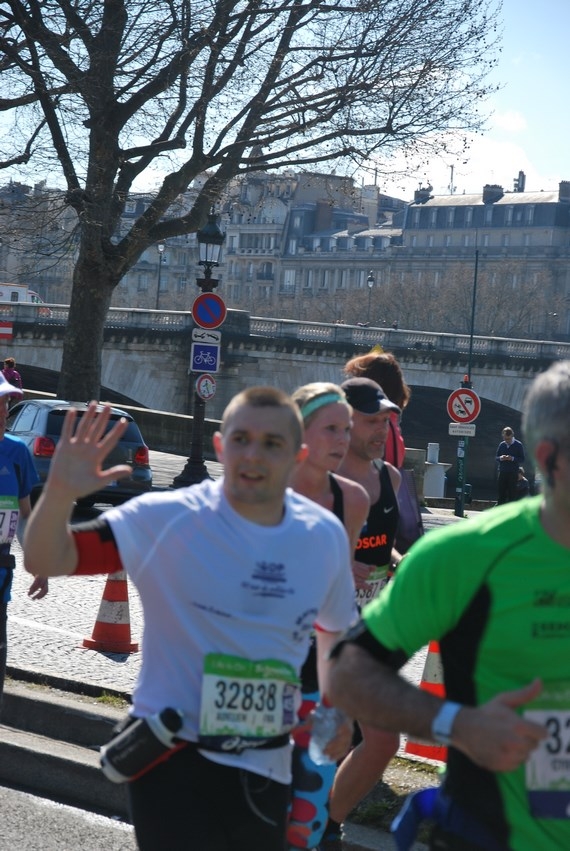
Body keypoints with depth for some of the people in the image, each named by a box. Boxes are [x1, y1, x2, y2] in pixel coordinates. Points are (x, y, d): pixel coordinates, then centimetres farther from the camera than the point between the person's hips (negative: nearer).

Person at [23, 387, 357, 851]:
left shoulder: (326, 535, -2)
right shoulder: (168, 519, -15)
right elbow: (46, 560, -17)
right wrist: (60, 493, -35)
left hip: (268, 768, 5)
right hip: (174, 761, -4)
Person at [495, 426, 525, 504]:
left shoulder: (518, 445, -2)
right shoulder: (502, 444, 9)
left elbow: (522, 459, -4)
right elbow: (496, 457, 13)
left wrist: (513, 458, -19)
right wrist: (500, 458, -9)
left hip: (513, 473, -3)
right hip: (502, 472, 3)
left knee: (512, 494, -3)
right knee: (500, 493, 3)